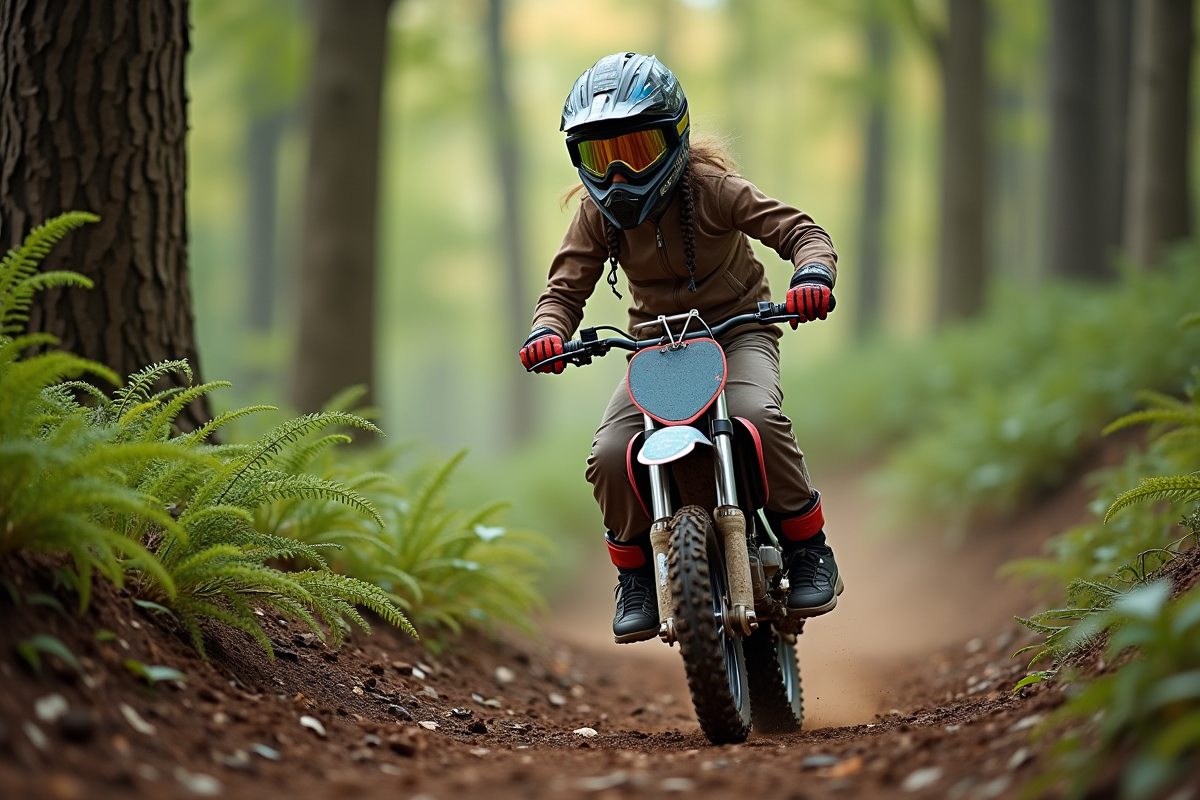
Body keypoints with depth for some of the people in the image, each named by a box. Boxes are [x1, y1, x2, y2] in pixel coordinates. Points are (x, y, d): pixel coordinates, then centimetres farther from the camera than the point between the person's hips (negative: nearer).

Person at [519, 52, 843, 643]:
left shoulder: (711, 189, -14)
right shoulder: (597, 214, -4)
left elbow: (799, 229, -16)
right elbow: (567, 286, -3)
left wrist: (813, 273, -39)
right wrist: (547, 329, -27)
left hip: (737, 331, -3)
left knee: (757, 417, -36)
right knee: (610, 456, -22)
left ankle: (809, 549, -15)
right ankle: (635, 576, 3)